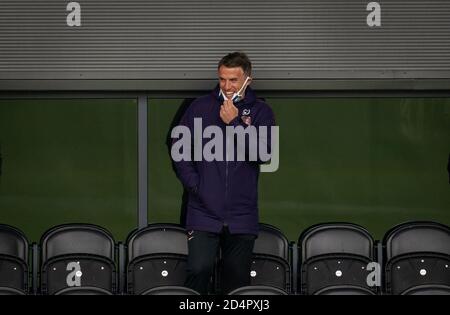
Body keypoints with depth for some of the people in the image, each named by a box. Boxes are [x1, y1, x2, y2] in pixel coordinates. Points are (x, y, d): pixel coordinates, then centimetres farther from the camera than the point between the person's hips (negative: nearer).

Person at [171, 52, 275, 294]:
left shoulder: (260, 112, 4)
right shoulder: (200, 107, 6)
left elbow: (261, 155, -9)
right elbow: (177, 147, 8)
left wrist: (234, 123, -13)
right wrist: (193, 182, -2)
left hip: (242, 217, 1)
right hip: (204, 213, -1)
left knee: (237, 283, 8)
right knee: (198, 272, -15)